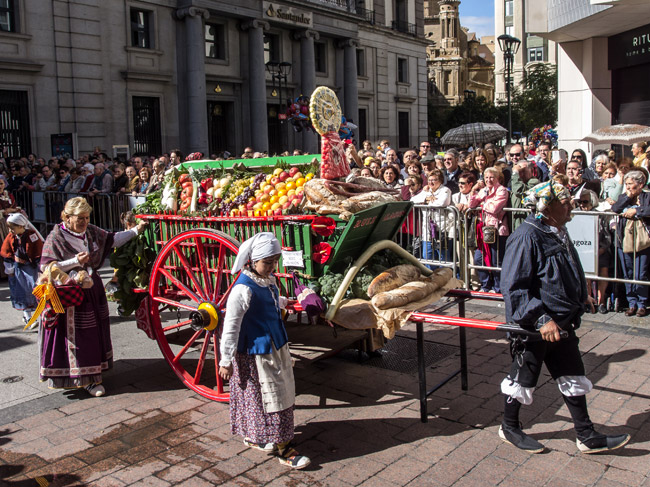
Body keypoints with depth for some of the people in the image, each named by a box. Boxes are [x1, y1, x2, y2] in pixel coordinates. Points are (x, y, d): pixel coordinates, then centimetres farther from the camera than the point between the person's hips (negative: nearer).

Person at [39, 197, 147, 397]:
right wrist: (76, 261, -21)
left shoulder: (91, 232, 7)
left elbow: (112, 240, 17)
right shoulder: (55, 237, -9)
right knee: (74, 336, -3)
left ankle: (90, 376, 19)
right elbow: (47, 267, -13)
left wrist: (136, 230, 12)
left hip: (92, 291, 6)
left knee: (94, 334, 9)